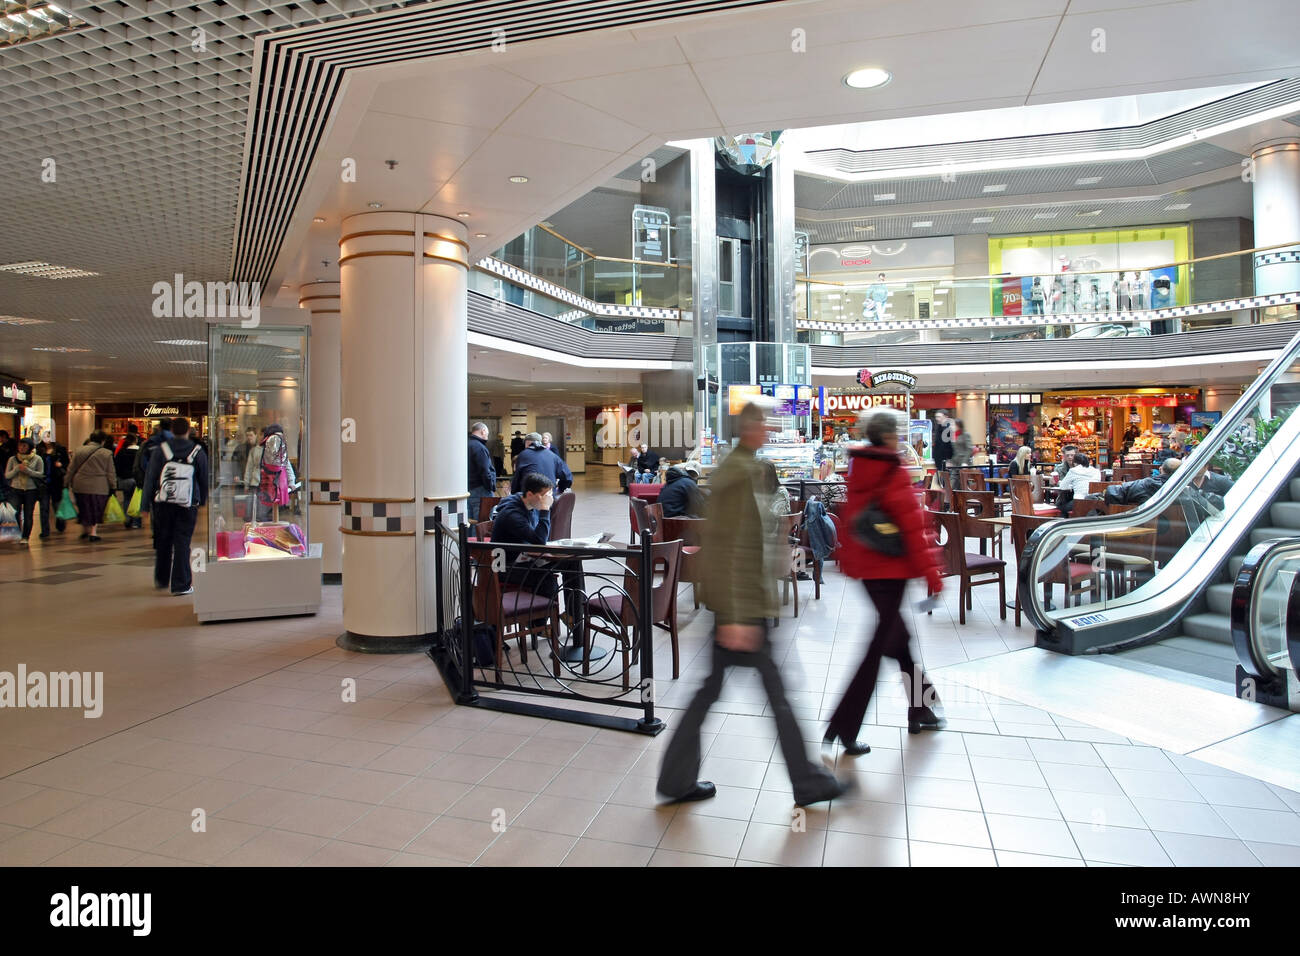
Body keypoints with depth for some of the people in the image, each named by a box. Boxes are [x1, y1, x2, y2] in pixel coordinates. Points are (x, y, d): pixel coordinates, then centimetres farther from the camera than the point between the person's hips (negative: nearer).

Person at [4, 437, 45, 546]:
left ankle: (25, 537, 14)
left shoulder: (37, 459, 2)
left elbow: (40, 474, -3)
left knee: (28, 515, 2)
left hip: (31, 490, -1)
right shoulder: (12, 459, 6)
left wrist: (27, 470, -16)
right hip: (15, 489, 1)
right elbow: (7, 475, 4)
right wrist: (17, 469, -13)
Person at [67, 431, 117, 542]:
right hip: (99, 487, -3)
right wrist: (113, 486, 7)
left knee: (84, 509, 18)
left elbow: (71, 469, 9)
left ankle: (86, 530, 29)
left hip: (80, 486, 3)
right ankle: (93, 532, 3)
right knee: (96, 510, 9)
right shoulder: (106, 453, -6)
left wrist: (69, 482, 19)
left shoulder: (79, 450, 3)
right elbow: (111, 473, -1)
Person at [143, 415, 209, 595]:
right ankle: (181, 585, 0)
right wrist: (201, 502, 17)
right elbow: (204, 481, 6)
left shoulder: (161, 450, -1)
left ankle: (161, 579, 30)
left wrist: (148, 500, 14)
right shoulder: (198, 452, -1)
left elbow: (150, 478, 4)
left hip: (163, 505, 1)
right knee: (182, 543, 0)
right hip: (187, 506, -1)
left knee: (163, 542, 16)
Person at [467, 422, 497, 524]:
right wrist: (492, 488, -10)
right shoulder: (479, 447, -14)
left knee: (470, 521, 13)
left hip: (468, 488, 9)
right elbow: (484, 471, -18)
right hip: (480, 490, -9)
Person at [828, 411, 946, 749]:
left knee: (897, 635, 20)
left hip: (864, 565, 8)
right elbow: (913, 527, -16)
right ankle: (843, 730, -1)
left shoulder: (857, 470, 6)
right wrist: (932, 574, -11)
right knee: (878, 647, -2)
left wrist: (848, 559, 22)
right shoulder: (894, 474, -16)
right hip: (890, 568, -8)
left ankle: (920, 711, 36)